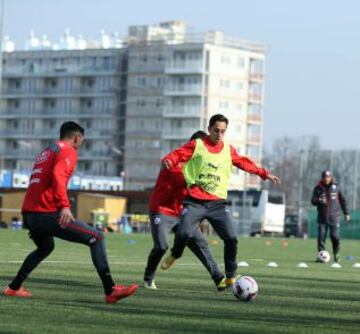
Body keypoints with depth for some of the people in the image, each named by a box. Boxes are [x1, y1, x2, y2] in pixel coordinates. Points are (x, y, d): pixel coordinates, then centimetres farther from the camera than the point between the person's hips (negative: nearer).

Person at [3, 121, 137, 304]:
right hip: (48, 214, -9)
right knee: (96, 238, -5)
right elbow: (58, 176, -21)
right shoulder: (68, 152, -2)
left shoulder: (45, 152, 25)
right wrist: (64, 205, -32)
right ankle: (110, 290, -13)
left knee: (45, 248, 36)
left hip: (28, 213, 9)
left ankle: (14, 288, 35)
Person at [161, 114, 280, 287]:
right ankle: (175, 255, 13)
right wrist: (168, 161, -27)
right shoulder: (196, 145, 1)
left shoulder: (228, 150, 12)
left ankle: (231, 277, 10)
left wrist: (264, 174, 26)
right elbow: (177, 155, -5)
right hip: (195, 201, -3)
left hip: (217, 203, 3)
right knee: (184, 233, -22)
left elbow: (244, 163, 24)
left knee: (231, 239, -6)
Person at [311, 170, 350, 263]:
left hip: (334, 217, -1)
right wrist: (319, 201, -26)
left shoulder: (336, 187, 5)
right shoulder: (318, 188, 3)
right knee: (321, 237, -4)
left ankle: (337, 254, 8)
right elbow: (313, 201, -4)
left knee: (335, 236, -11)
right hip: (322, 217, 1)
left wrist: (346, 213, 9)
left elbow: (343, 200, 12)